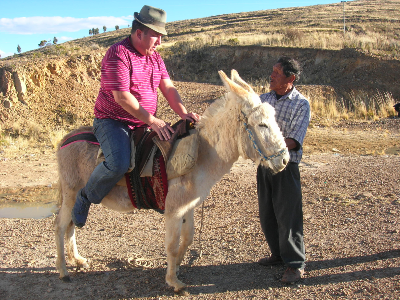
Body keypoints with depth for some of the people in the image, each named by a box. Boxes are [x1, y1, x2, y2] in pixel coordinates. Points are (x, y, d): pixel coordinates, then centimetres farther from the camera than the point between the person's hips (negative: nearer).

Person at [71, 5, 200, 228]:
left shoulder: (155, 57, 12)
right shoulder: (118, 53, -14)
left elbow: (168, 88, 6)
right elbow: (121, 95, -22)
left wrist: (183, 113, -12)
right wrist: (152, 120, -24)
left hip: (144, 125, 8)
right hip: (112, 121, -8)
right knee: (119, 164, -32)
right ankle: (85, 198, -4)